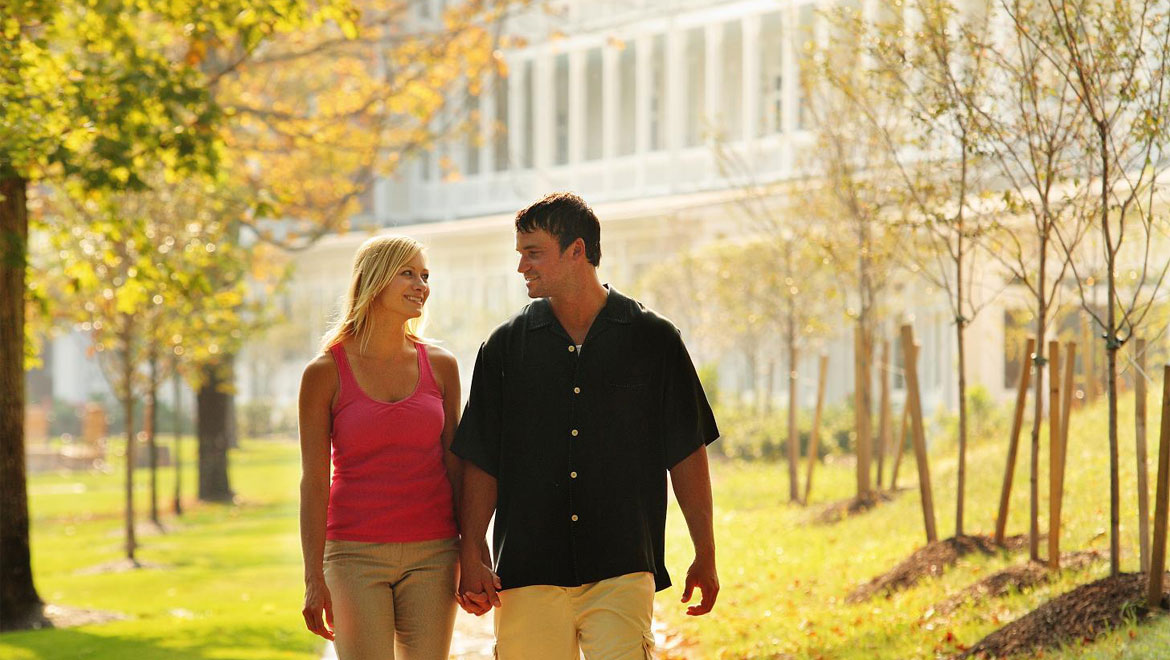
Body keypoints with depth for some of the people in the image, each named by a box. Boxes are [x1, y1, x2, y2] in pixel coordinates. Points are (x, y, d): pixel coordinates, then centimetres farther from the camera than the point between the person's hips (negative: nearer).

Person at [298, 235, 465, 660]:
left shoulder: (440, 365, 6)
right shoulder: (325, 373, -3)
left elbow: (455, 465, 10)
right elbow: (314, 481, -3)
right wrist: (314, 579, -7)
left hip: (431, 555, 3)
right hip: (356, 555, -3)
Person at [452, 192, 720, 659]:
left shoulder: (654, 340, 5)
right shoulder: (506, 347, 8)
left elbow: (688, 453, 7)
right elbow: (481, 462, 8)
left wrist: (705, 556, 6)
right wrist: (471, 555, -1)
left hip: (622, 572, -2)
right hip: (528, 573, 2)